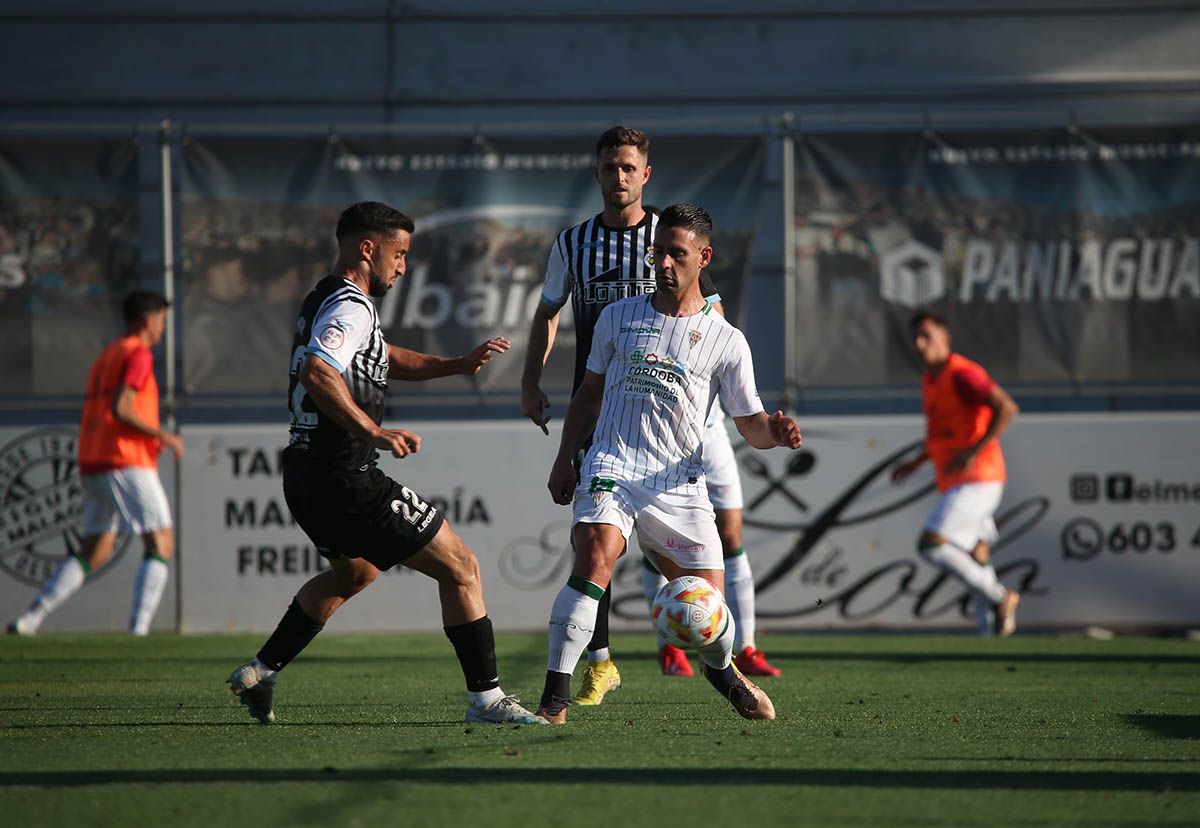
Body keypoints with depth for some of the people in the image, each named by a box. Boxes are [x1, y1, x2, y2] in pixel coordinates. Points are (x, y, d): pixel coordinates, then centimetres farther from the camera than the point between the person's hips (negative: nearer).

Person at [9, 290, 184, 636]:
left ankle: (31, 617, 5)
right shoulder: (138, 354, -6)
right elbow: (120, 409, -18)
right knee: (161, 544, -6)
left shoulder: (107, 354, 22)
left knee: (94, 553, 13)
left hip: (92, 463, 9)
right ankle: (139, 628, -18)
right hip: (126, 462, -9)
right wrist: (161, 436, -10)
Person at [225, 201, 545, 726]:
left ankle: (260, 673, 34)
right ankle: (485, 697, -5)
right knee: (460, 566, -5)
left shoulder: (325, 300, 18)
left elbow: (386, 360, 31)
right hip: (344, 479, -11)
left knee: (353, 572, 35)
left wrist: (457, 365, 20)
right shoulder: (349, 307, -15)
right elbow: (317, 373, -33)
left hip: (307, 479, 11)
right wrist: (374, 432, -33)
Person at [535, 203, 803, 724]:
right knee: (595, 558, -29)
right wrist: (564, 459, 16)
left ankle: (721, 669, 35)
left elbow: (750, 425, 7)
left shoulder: (726, 341, 6)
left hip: (677, 483, 0)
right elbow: (589, 392, 21)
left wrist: (774, 433, -15)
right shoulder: (618, 318, 11)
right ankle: (555, 696, -27)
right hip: (611, 468, 0)